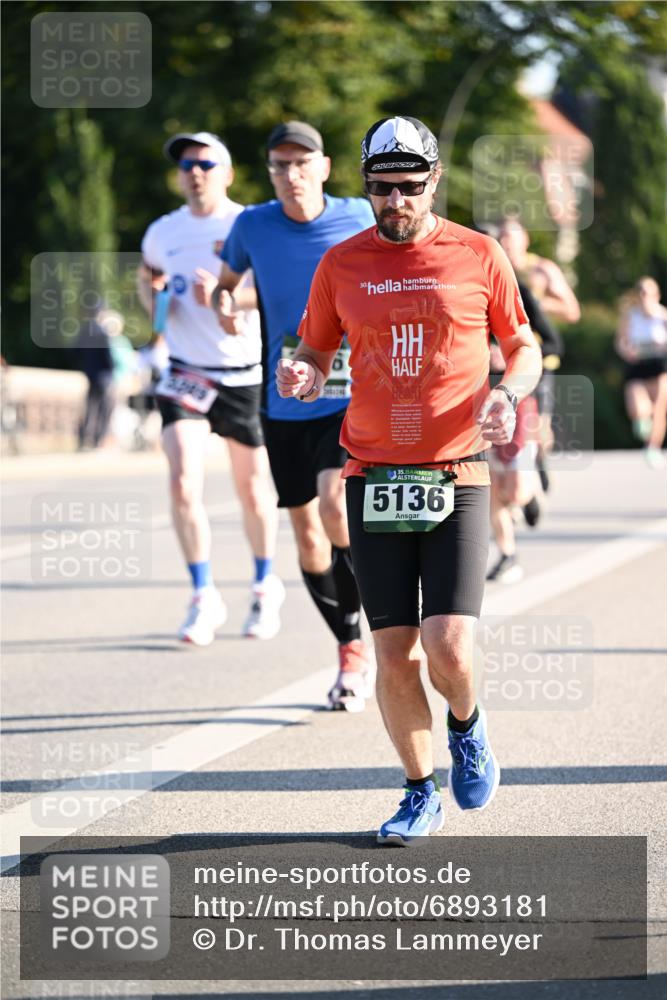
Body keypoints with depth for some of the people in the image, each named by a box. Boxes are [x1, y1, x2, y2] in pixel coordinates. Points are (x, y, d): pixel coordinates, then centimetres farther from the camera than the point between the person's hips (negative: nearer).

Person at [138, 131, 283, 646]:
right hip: (187, 373, 2)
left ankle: (266, 585, 34)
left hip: (245, 375, -2)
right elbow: (147, 278, 21)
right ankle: (204, 598, -3)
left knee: (253, 490, 10)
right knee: (184, 485, -15)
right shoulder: (163, 232, 4)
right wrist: (152, 291, -3)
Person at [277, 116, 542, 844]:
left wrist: (507, 394, -10)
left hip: (455, 477, -2)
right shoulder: (341, 264, 6)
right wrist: (300, 374, -9)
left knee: (449, 649, -13)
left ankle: (466, 727, 21)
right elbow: (315, 350, 15)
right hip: (373, 479, 2)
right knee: (394, 657, 1)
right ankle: (421, 793, 20)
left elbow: (523, 349, 11)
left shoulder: (478, 256, 3)